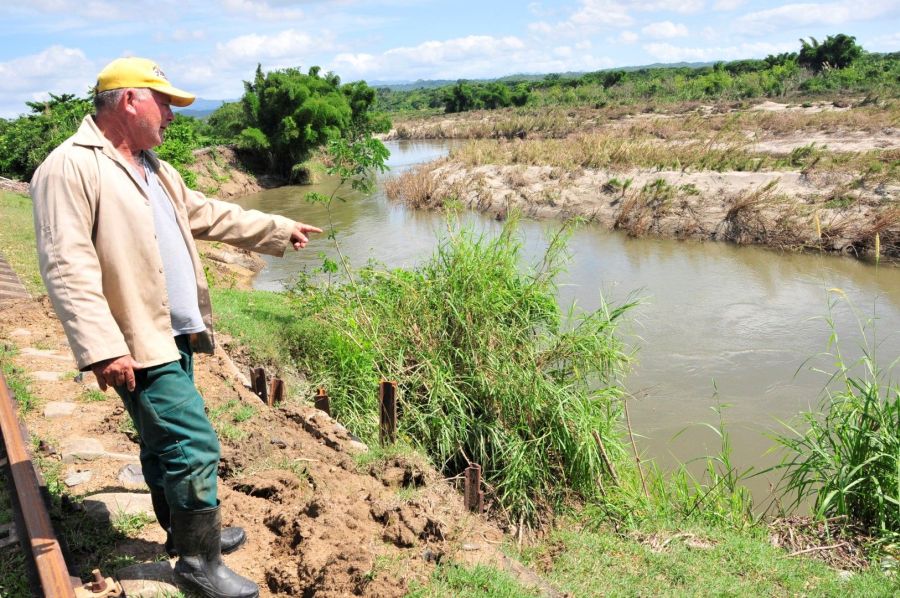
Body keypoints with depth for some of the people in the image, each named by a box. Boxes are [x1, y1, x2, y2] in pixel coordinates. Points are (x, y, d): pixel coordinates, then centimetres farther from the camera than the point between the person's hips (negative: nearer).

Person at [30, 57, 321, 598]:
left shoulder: (153, 169, 15)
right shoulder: (70, 168, -15)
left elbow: (209, 215, 25)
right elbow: (67, 266, -22)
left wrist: (280, 230, 26)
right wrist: (103, 348, -27)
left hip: (175, 334, 9)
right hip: (137, 344, -9)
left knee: (166, 441, 21)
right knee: (195, 445, -8)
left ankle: (184, 531, 37)